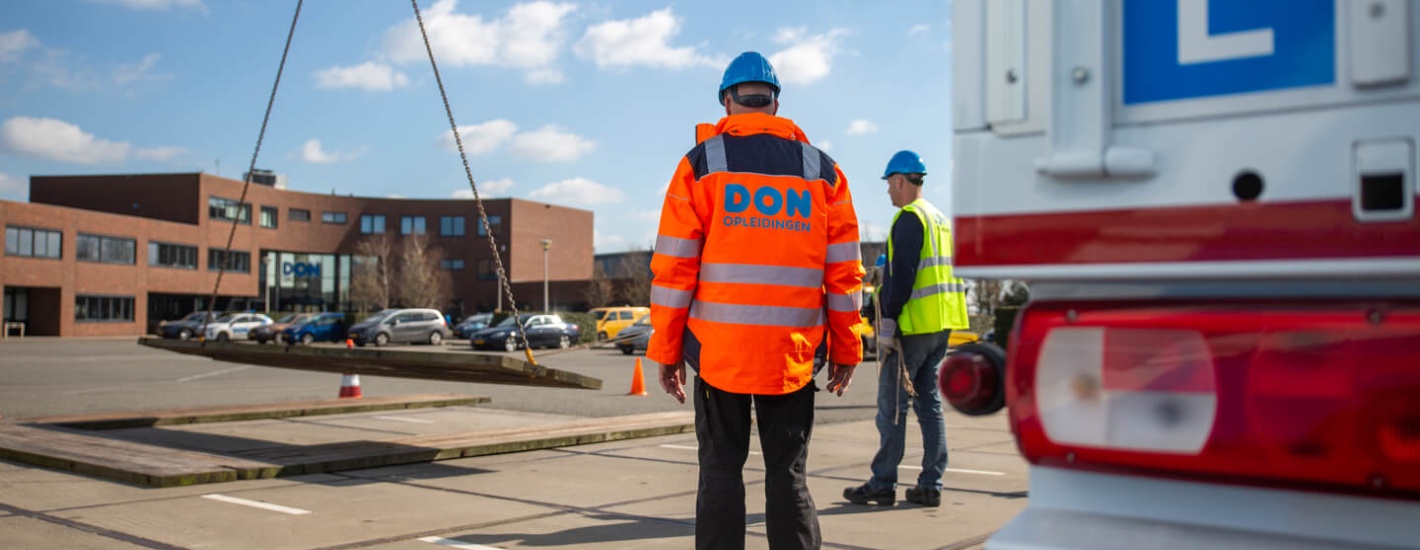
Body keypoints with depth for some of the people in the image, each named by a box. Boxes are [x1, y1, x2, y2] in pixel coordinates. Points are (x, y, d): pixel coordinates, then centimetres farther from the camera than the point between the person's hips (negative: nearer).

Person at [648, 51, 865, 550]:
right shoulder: (822, 170, 8)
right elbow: (844, 271, 5)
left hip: (719, 346, -1)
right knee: (788, 473, 9)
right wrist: (846, 349, 11)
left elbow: (674, 266, -3)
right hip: (794, 354, 2)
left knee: (721, 470, 7)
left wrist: (666, 349, 2)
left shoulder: (701, 163, 1)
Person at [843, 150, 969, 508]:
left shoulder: (909, 218, -11)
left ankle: (883, 484, 2)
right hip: (941, 326, 9)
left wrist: (887, 321, -17)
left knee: (892, 405, -3)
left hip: (914, 326, -9)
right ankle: (930, 485, 12)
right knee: (929, 401, 11)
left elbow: (901, 275, -19)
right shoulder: (941, 220, 18)